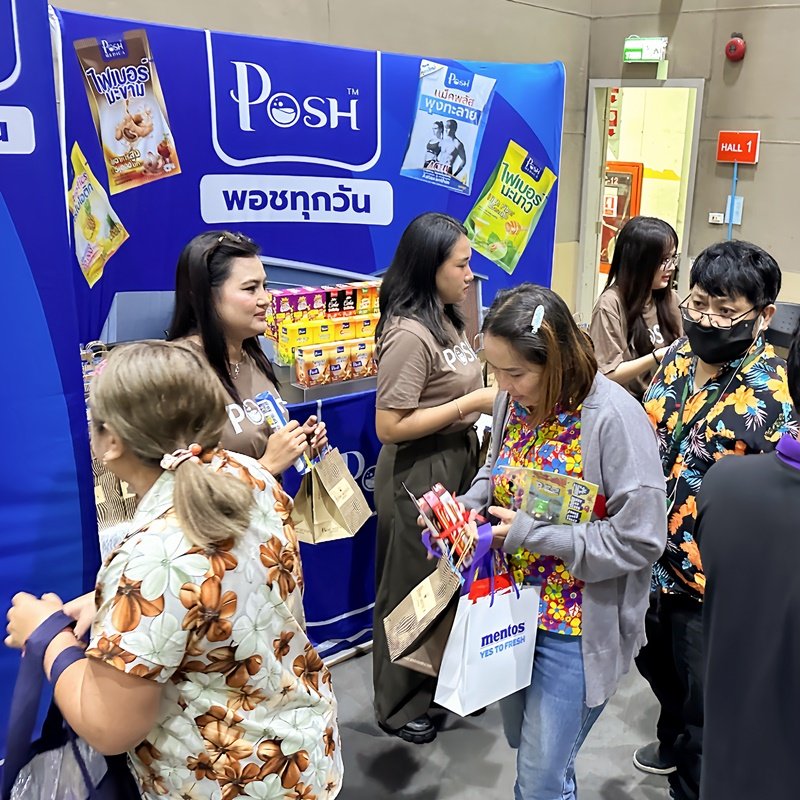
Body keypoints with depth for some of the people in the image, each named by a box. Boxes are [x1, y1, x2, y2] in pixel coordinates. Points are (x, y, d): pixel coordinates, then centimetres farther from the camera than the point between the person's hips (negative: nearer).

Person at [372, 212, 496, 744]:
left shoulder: (449, 321, 7)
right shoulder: (408, 333, -22)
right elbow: (390, 426, -25)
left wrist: (490, 393, 0)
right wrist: (471, 404, -21)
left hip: (458, 464, 9)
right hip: (419, 475, -9)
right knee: (411, 588, 8)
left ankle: (438, 680, 43)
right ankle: (398, 706, 29)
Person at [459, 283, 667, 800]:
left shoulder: (614, 418, -24)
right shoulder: (514, 400, -5)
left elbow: (641, 539, -23)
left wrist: (532, 533, -24)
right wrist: (464, 505, -8)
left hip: (576, 626, -6)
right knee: (523, 743, 25)